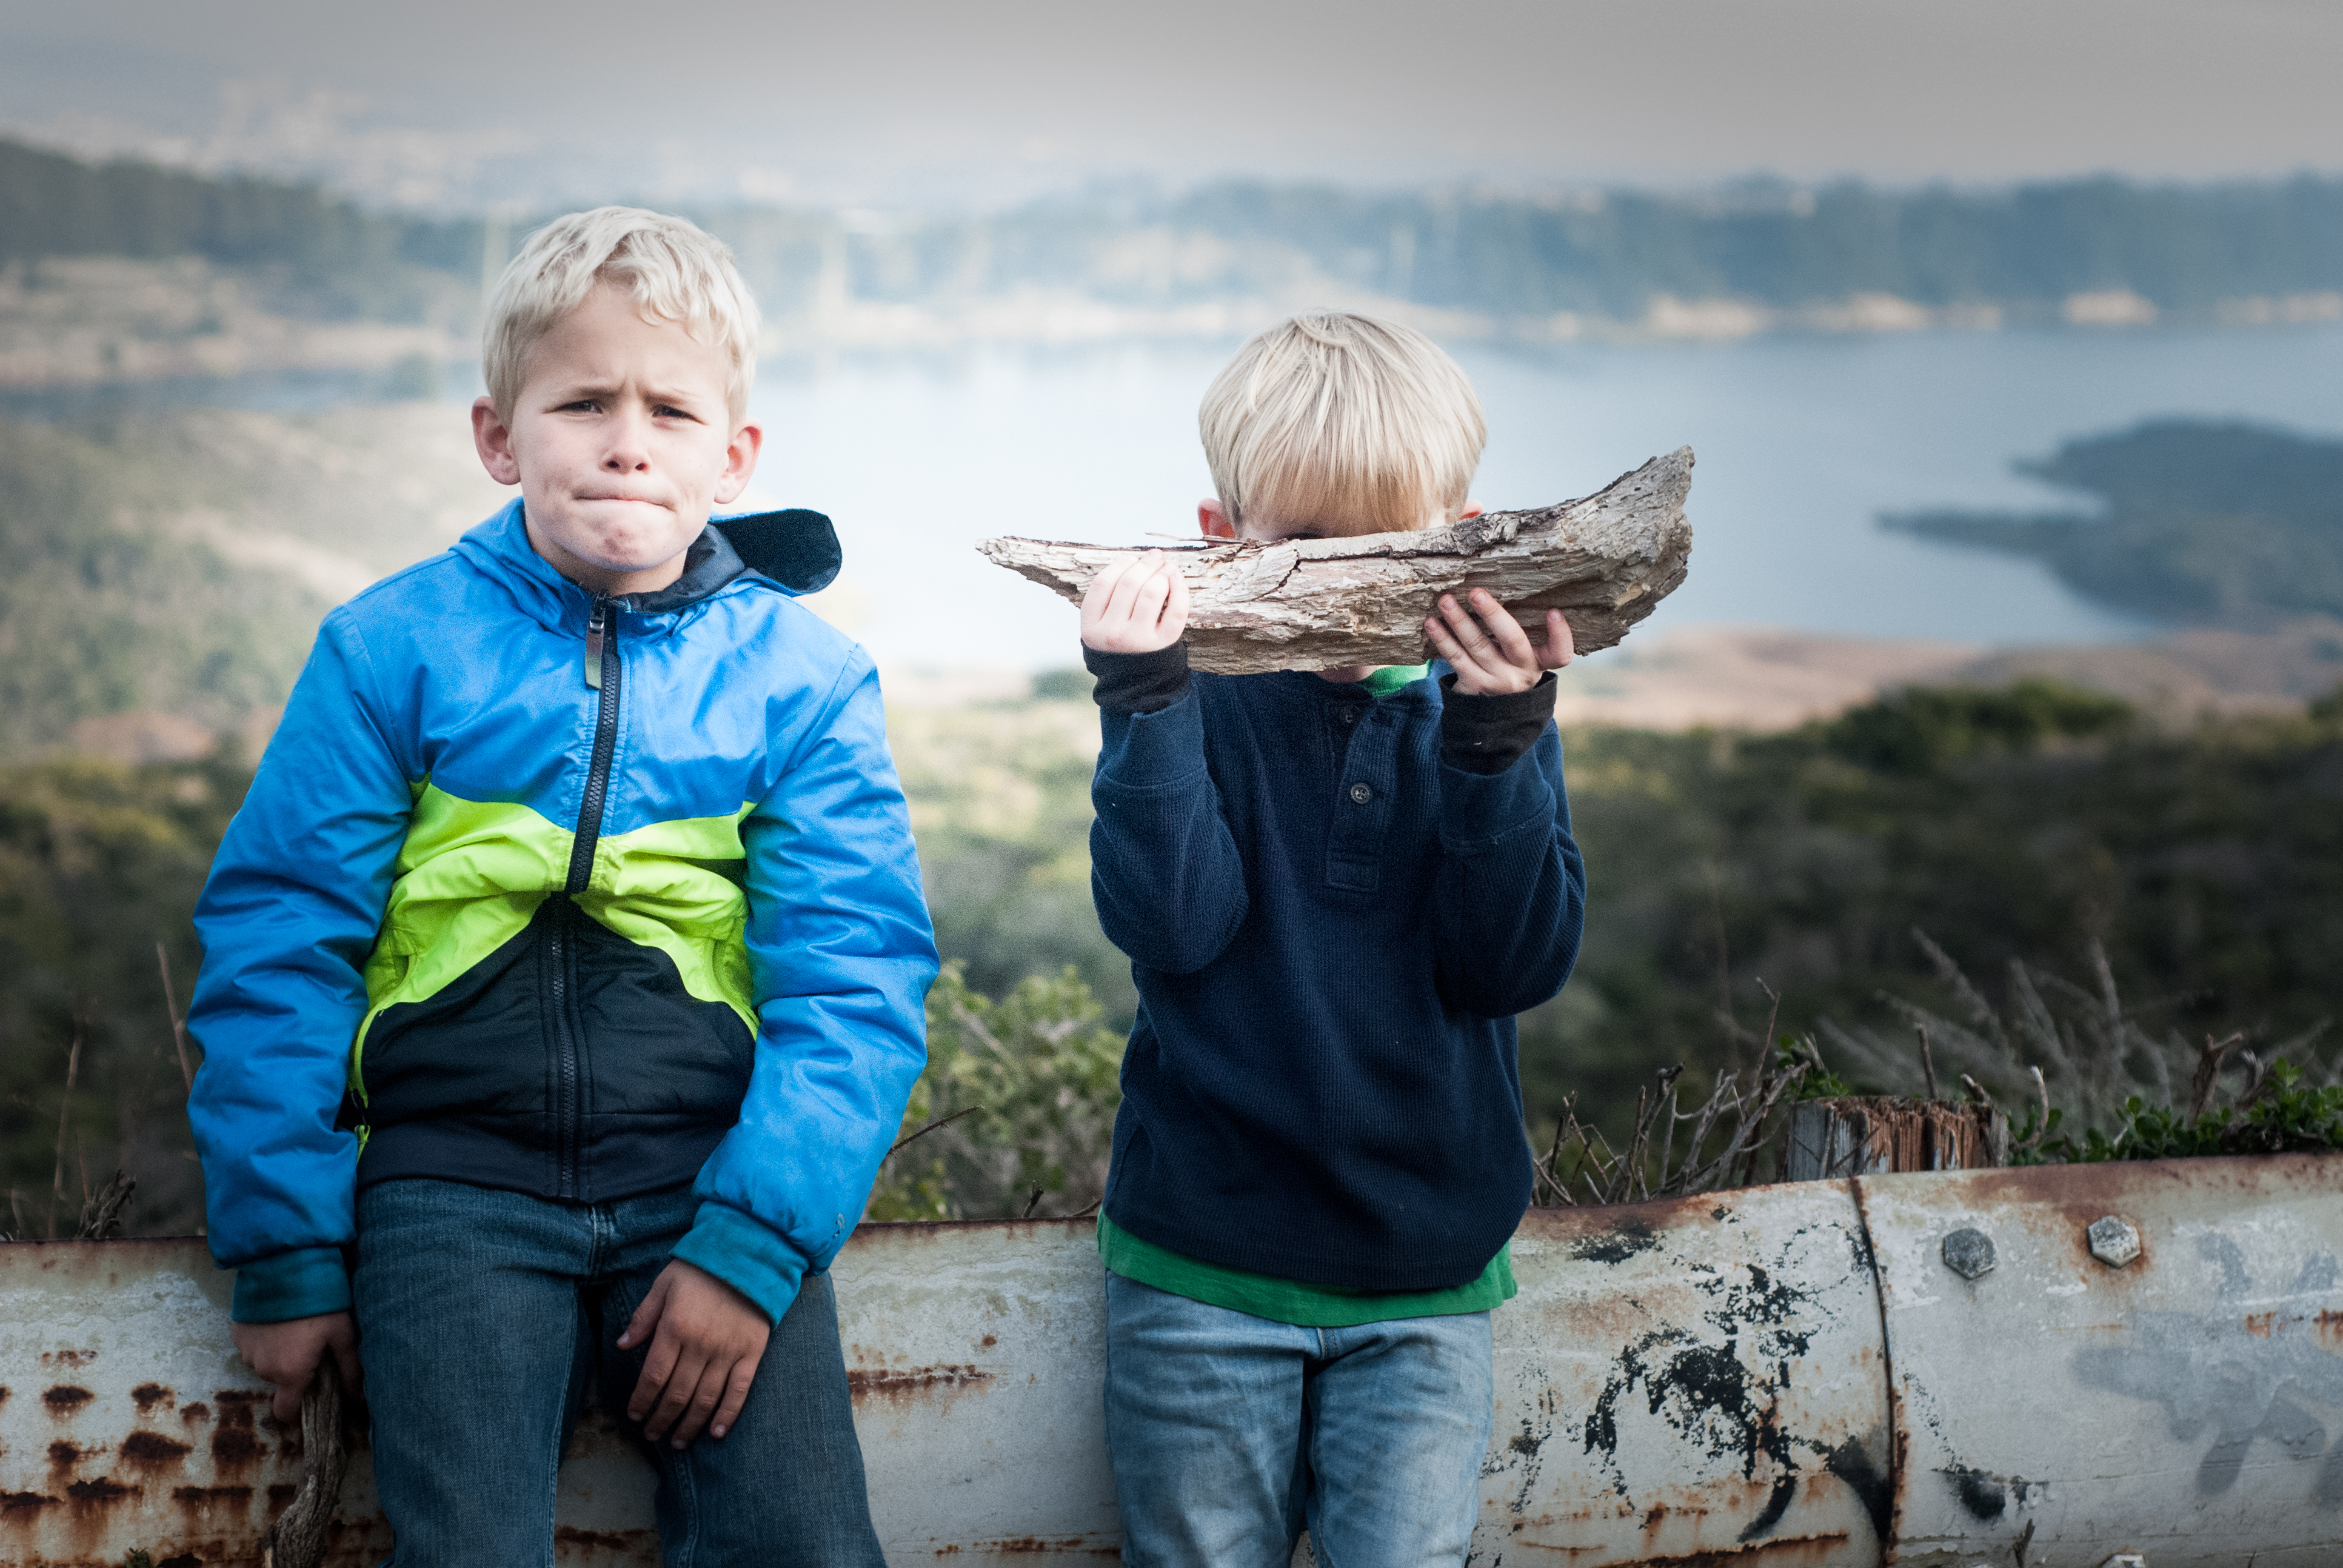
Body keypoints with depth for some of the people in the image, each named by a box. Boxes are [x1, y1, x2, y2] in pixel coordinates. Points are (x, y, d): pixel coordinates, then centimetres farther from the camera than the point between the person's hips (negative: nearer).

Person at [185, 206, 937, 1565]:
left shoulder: (802, 677, 3)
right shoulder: (396, 647, 3)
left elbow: (856, 981, -2)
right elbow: (277, 944, 3)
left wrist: (753, 1242, -13)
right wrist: (287, 1249, 0)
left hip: (710, 1167, 1)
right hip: (456, 1166, 0)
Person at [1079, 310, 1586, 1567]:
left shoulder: (1482, 711, 1)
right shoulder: (1202, 708, -3)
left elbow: (1515, 966, -10)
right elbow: (1174, 924, -18)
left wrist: (1494, 740, -21)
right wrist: (1142, 697, -25)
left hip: (1424, 1280, 1)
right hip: (1203, 1272, -1)